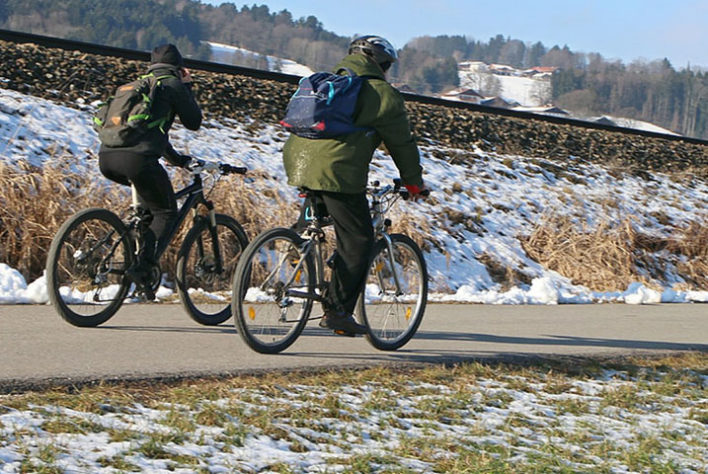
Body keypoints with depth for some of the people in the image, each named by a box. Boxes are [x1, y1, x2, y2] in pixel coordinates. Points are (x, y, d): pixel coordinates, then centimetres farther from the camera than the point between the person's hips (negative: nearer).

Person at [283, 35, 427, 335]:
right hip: (337, 172, -7)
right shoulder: (383, 95, 4)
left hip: (298, 162, 7)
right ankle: (338, 310, -1)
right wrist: (414, 182, 21)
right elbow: (402, 143, 8)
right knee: (357, 241, 1)